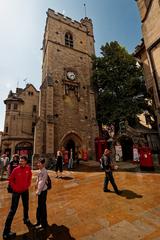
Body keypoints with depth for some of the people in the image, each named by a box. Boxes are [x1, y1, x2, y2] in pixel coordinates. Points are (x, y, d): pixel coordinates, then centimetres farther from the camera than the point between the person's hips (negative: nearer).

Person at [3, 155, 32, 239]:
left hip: (25, 190, 4)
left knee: (26, 206, 23)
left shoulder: (28, 169, -12)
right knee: (13, 210, 0)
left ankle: (26, 219, 49)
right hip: (17, 191, -4)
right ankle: (6, 231, 15)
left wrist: (28, 185, 0)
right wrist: (15, 188, -13)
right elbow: (10, 180, -9)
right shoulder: (16, 170, -21)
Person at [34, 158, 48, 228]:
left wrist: (38, 191, -17)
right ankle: (39, 221, 41)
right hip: (40, 190, 8)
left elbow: (42, 182, -23)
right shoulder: (40, 170, 2)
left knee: (42, 206, 7)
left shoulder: (44, 171, -23)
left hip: (43, 190, -8)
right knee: (39, 206, 22)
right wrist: (37, 189, 11)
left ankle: (44, 223, 26)